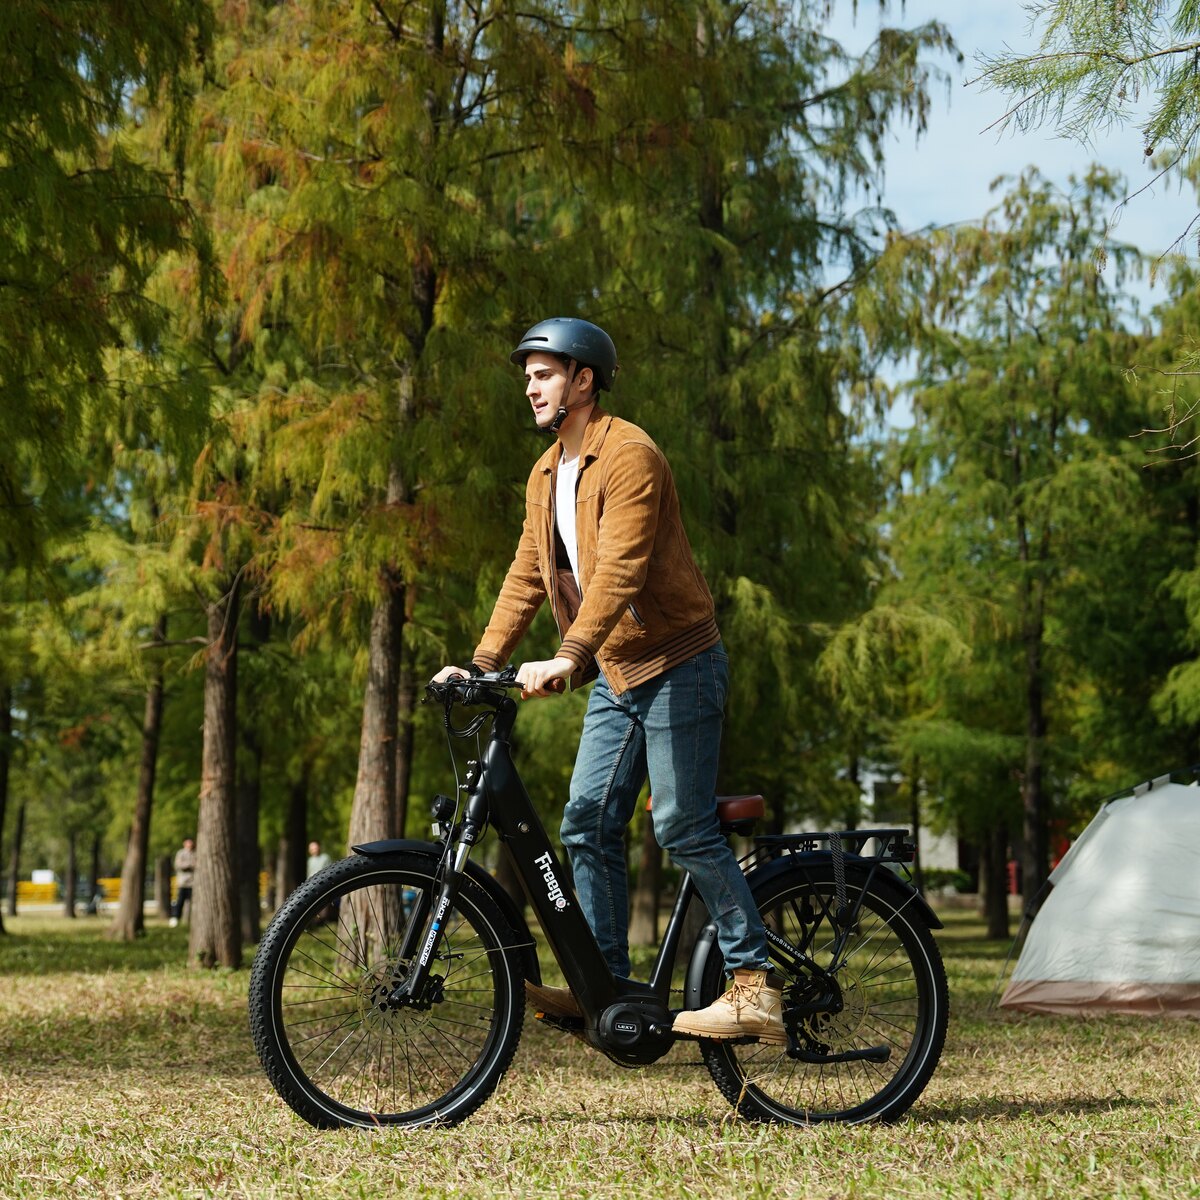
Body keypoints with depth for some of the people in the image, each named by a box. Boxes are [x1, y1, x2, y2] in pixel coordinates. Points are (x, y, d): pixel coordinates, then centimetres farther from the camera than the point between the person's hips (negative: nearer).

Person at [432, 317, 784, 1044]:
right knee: (589, 825, 3)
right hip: (615, 676, 9)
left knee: (685, 828, -10)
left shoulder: (628, 454, -16)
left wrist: (566, 658, -36)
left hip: (676, 664, -9)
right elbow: (527, 577, 14)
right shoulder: (546, 475, 12)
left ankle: (756, 986, -5)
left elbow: (620, 569, -27)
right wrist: (481, 663, 5)